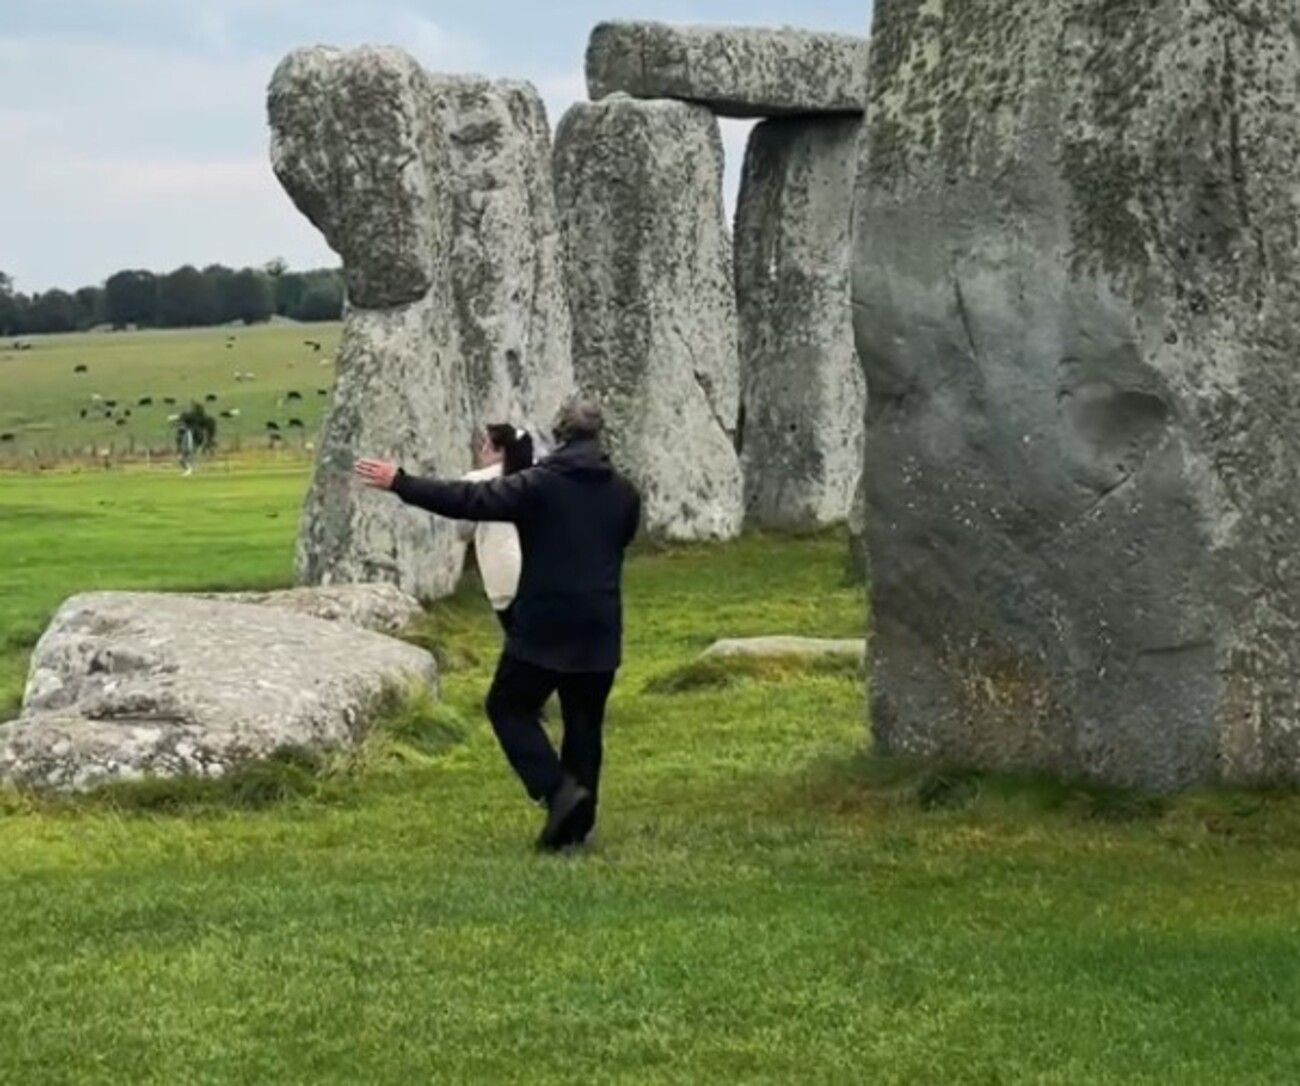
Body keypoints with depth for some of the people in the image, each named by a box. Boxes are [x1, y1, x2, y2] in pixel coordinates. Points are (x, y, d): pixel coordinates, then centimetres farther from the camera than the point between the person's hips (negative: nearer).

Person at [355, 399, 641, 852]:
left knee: (510, 706, 9)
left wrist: (401, 484, -9)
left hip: (543, 628, -5)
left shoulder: (539, 485, -11)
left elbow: (469, 500, -14)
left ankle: (559, 789, -9)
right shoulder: (624, 493, 5)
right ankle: (576, 823, 13)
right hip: (600, 632, 5)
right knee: (584, 721, 13)